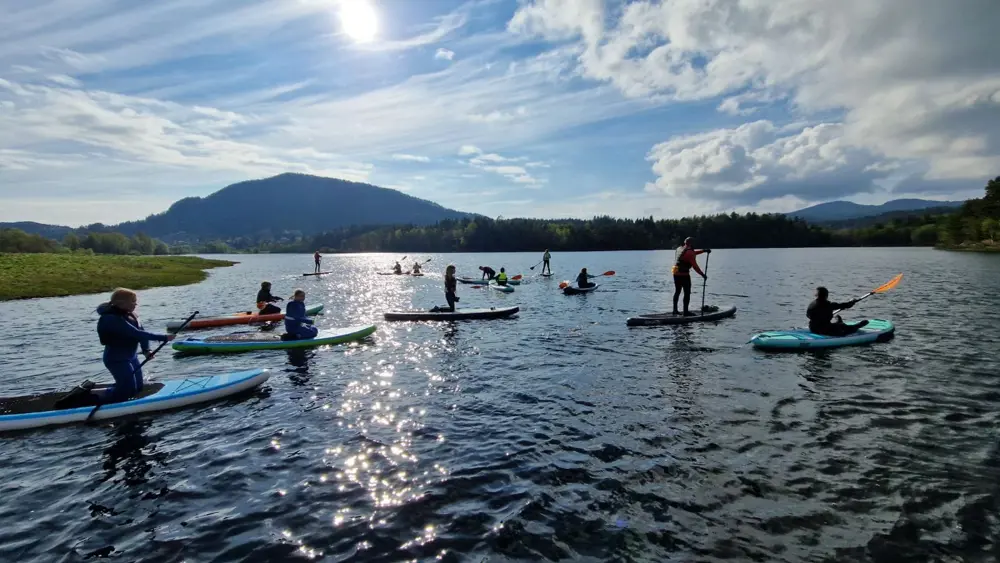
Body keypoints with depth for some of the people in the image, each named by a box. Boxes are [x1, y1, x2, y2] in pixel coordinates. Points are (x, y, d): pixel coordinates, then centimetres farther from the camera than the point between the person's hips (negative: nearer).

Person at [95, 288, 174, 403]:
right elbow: (136, 334, -31)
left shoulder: (129, 314, 4)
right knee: (127, 390, -7)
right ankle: (96, 399, 11)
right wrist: (163, 338, -33)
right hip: (116, 359, -9)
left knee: (137, 388, 16)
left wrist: (146, 350, -13)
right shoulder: (112, 319, -25)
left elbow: (141, 331, 0)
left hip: (131, 356, 9)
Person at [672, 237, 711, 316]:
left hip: (676, 274, 8)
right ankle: (686, 312, 1)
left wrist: (704, 251, 25)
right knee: (687, 293, 0)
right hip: (684, 275, -8)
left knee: (677, 292, 18)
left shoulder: (679, 249, 12)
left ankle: (675, 310, 24)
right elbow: (695, 266, -16)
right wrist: (703, 274, -9)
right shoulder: (689, 252, -14)